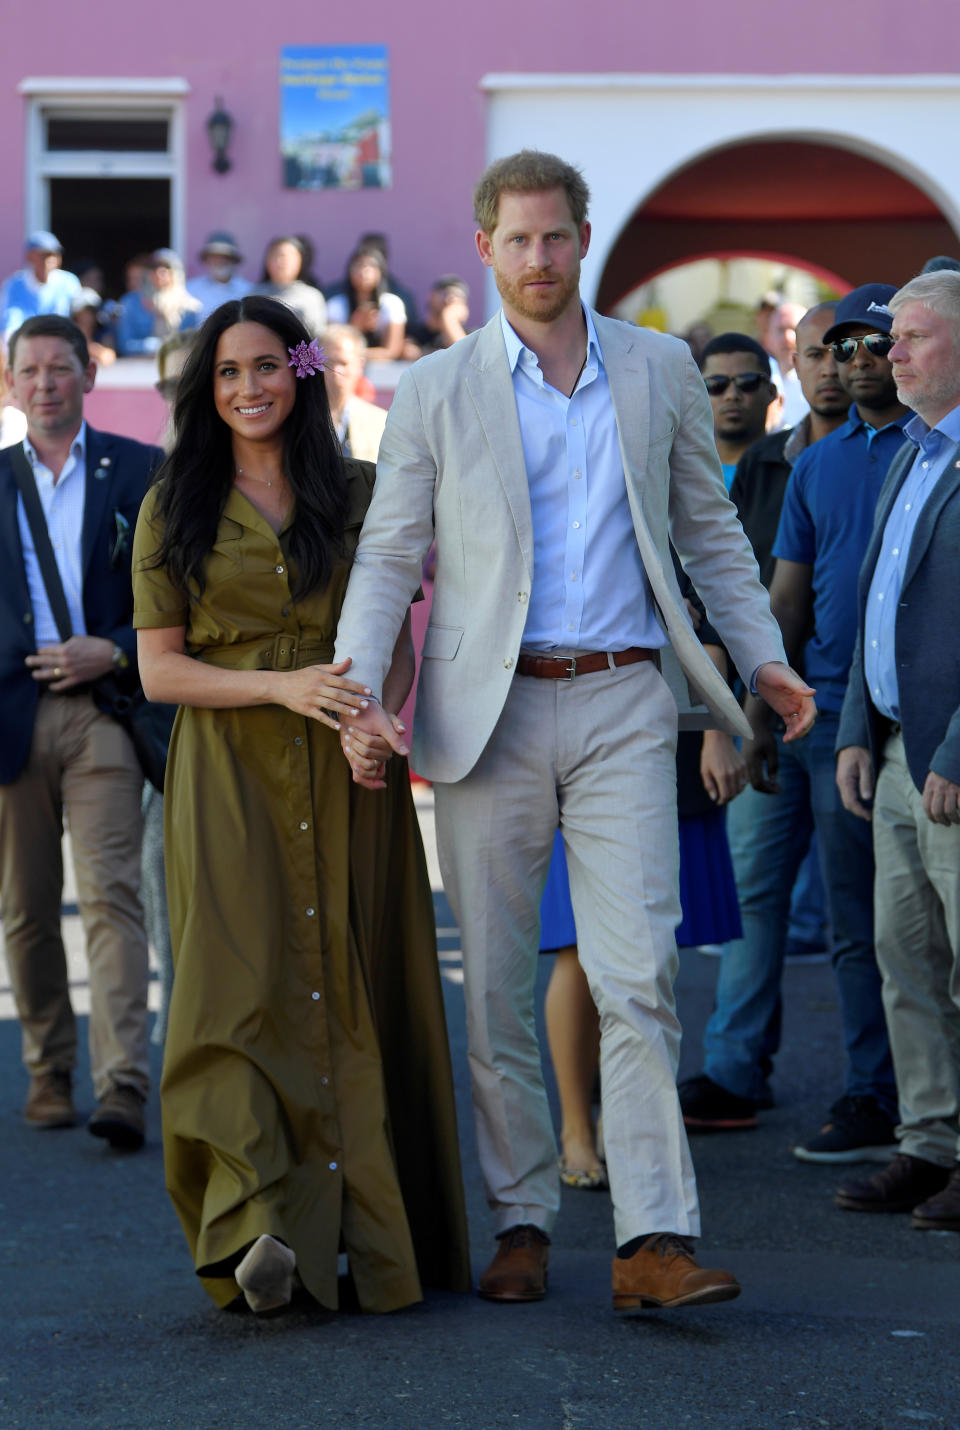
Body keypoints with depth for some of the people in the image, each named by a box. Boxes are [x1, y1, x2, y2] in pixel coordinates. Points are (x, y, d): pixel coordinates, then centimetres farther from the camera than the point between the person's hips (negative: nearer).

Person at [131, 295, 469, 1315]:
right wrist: (283, 687, -13)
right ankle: (257, 1229, -22)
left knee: (357, 990, -2)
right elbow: (159, 668, 2)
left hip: (347, 776, 1)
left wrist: (380, 714, -11)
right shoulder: (174, 508, 7)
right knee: (241, 988, -14)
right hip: (229, 779, -1)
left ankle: (375, 1237, 5)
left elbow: (398, 638, 11)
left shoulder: (360, 494, 10)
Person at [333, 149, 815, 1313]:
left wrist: (761, 655, 8)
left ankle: (654, 1242, -11)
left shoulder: (659, 370, 10)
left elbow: (706, 528, 17)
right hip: (488, 713, 0)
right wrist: (355, 693, -9)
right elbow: (388, 556, 4)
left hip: (622, 706, 0)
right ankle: (521, 1224, 16)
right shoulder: (434, 391, 5)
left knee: (639, 975, -10)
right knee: (494, 985, 5)